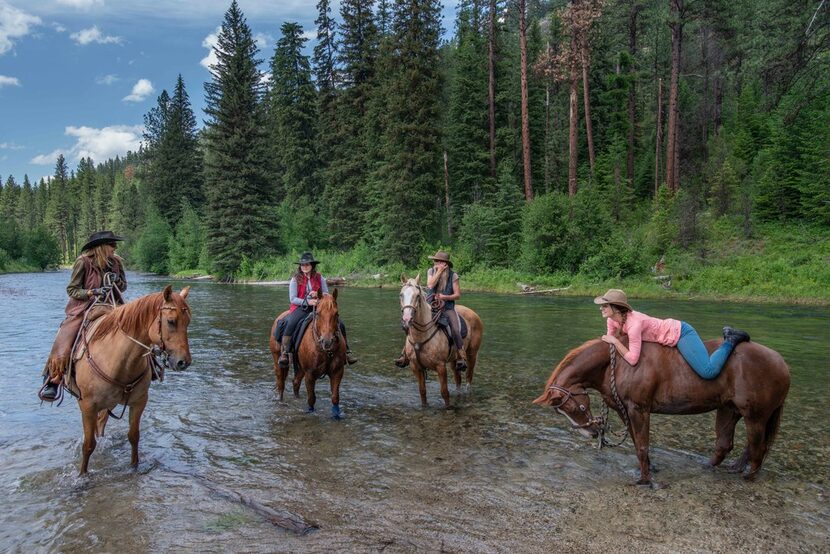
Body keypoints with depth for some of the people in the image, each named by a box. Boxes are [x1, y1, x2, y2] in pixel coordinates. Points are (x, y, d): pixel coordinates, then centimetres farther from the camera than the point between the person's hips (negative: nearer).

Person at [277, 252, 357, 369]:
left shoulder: (319, 278, 7)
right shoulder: (295, 279, 0)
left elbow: (327, 295, 9)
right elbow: (292, 299, -5)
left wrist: (318, 294, -14)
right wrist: (307, 302, -20)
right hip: (300, 307, -3)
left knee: (340, 324, -12)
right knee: (289, 325, -34)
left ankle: (346, 352, -2)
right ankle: (284, 354, -27)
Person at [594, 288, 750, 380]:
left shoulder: (634, 324, -33)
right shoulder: (612, 320, -9)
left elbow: (632, 359, -36)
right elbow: (609, 339, 5)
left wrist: (615, 341, -30)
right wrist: (608, 341, -16)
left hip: (680, 333, -9)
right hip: (671, 337, 9)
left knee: (709, 372, -22)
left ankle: (730, 341, 3)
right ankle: (728, 337, 33)